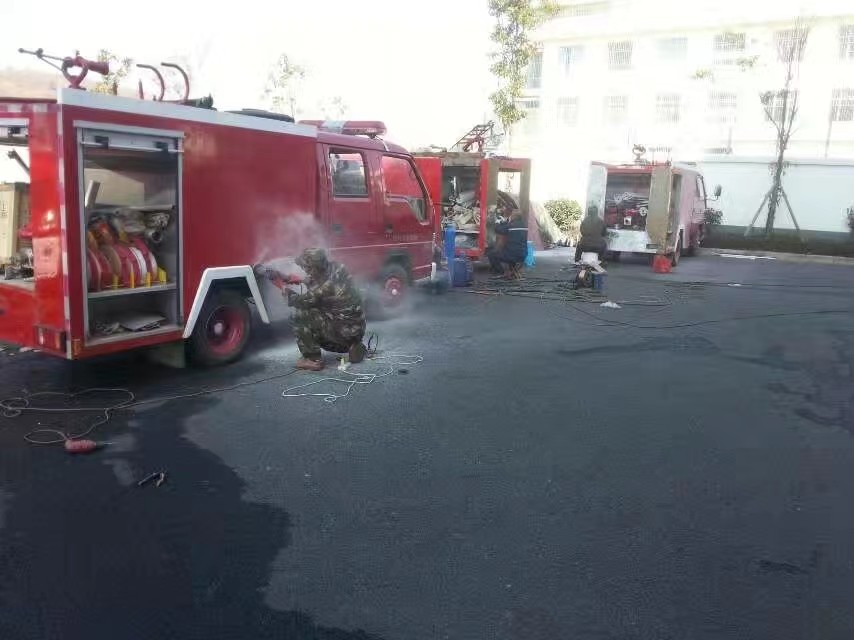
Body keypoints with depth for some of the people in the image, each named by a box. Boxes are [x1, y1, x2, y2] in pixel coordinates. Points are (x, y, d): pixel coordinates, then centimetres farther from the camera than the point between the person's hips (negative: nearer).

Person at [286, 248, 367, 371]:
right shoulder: (335, 267, -4)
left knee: (301, 314, -10)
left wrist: (285, 290, 5)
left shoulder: (326, 286, -25)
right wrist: (302, 281, 13)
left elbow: (303, 301, -9)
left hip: (345, 332, -9)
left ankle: (313, 359, -2)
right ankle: (352, 347, 17)